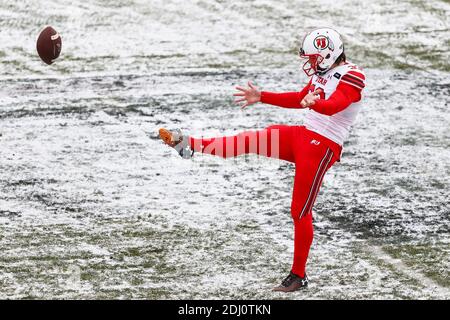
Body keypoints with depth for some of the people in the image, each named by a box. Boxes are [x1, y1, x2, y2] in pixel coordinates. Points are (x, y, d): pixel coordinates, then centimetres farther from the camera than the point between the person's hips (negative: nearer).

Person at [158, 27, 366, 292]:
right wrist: (261, 97, 28)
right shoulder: (325, 73, 13)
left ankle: (299, 276, 6)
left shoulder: (351, 77, -15)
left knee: (301, 211, -3)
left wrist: (313, 103, -54)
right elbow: (299, 99, 26)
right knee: (250, 140, 0)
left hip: (322, 148, -8)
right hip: (302, 135, 8)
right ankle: (190, 144, 6)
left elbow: (333, 106, -33)